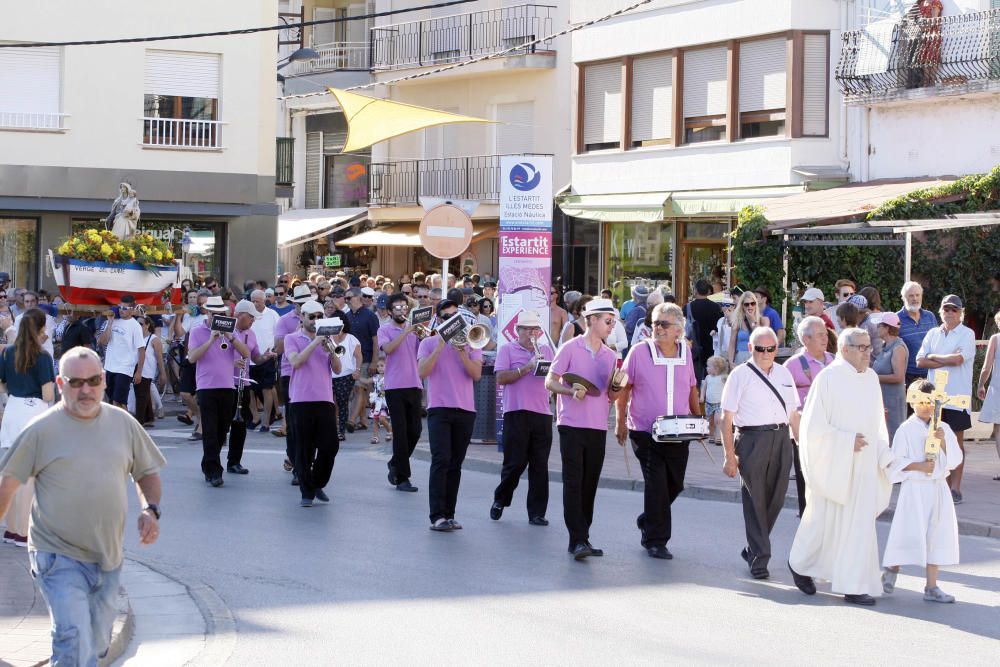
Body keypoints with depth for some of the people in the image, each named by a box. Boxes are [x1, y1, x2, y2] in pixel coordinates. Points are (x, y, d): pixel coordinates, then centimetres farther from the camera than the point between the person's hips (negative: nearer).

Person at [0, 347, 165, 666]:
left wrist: (150, 509, -3)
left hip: (108, 558, 5)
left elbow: (147, 472, 15)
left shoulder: (123, 423, 5)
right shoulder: (42, 430, -8)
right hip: (59, 559, -5)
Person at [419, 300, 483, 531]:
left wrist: (460, 351, -12)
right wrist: (439, 348, -12)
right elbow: (422, 372, -8)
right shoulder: (428, 343, 6)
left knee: (455, 464, 6)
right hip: (439, 408, -3)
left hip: (465, 410, 3)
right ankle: (437, 516, -15)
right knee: (441, 460, -13)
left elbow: (476, 374, -2)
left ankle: (449, 514, 11)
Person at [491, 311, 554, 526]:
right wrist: (527, 367, -13)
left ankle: (537, 512, 5)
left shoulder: (547, 350, 17)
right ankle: (500, 500, 21)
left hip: (542, 413, 3)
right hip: (517, 412, -3)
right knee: (515, 463, -2)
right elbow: (501, 378, -7)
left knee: (540, 465, 1)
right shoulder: (507, 350, 6)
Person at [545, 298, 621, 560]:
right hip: (572, 425, -5)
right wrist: (572, 391, -19)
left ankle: (581, 539, 13)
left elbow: (611, 396, 16)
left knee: (590, 485, 6)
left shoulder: (610, 356, 13)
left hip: (598, 428, 5)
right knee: (574, 484, -7)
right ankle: (578, 540, -10)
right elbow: (550, 381, -2)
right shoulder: (570, 348, -2)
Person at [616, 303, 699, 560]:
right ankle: (655, 541, 4)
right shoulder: (639, 352, -5)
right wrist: (621, 422, -2)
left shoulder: (685, 352, 7)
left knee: (675, 484, 11)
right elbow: (624, 387, 1)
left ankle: (647, 521, 36)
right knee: (656, 485, -6)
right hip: (646, 432, -4)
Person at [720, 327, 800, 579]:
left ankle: (753, 548, 28)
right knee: (755, 499, -2)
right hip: (752, 438, -5)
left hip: (782, 439, 5)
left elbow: (793, 414, 21)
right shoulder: (740, 375, -3)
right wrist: (730, 456, -10)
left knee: (776, 498, 10)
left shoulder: (784, 373, 13)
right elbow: (727, 418, -6)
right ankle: (759, 558, 6)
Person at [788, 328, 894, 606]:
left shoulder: (871, 378, 7)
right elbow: (813, 426, -13)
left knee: (860, 522, 3)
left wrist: (884, 455, 3)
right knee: (824, 519, 6)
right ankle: (800, 564, 31)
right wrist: (847, 441, -18)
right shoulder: (828, 379, -12)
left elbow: (876, 423, 15)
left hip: (862, 465, 6)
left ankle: (854, 587, 8)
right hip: (832, 465, -5)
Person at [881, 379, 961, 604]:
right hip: (914, 488, -5)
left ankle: (932, 587, 12)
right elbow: (896, 461, -8)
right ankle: (891, 571, 21)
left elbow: (955, 459, 4)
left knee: (937, 536, 5)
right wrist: (918, 466, -20)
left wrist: (943, 441, -11)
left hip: (938, 487, 5)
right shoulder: (906, 430, -6)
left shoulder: (943, 429, 8)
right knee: (910, 534, -6)